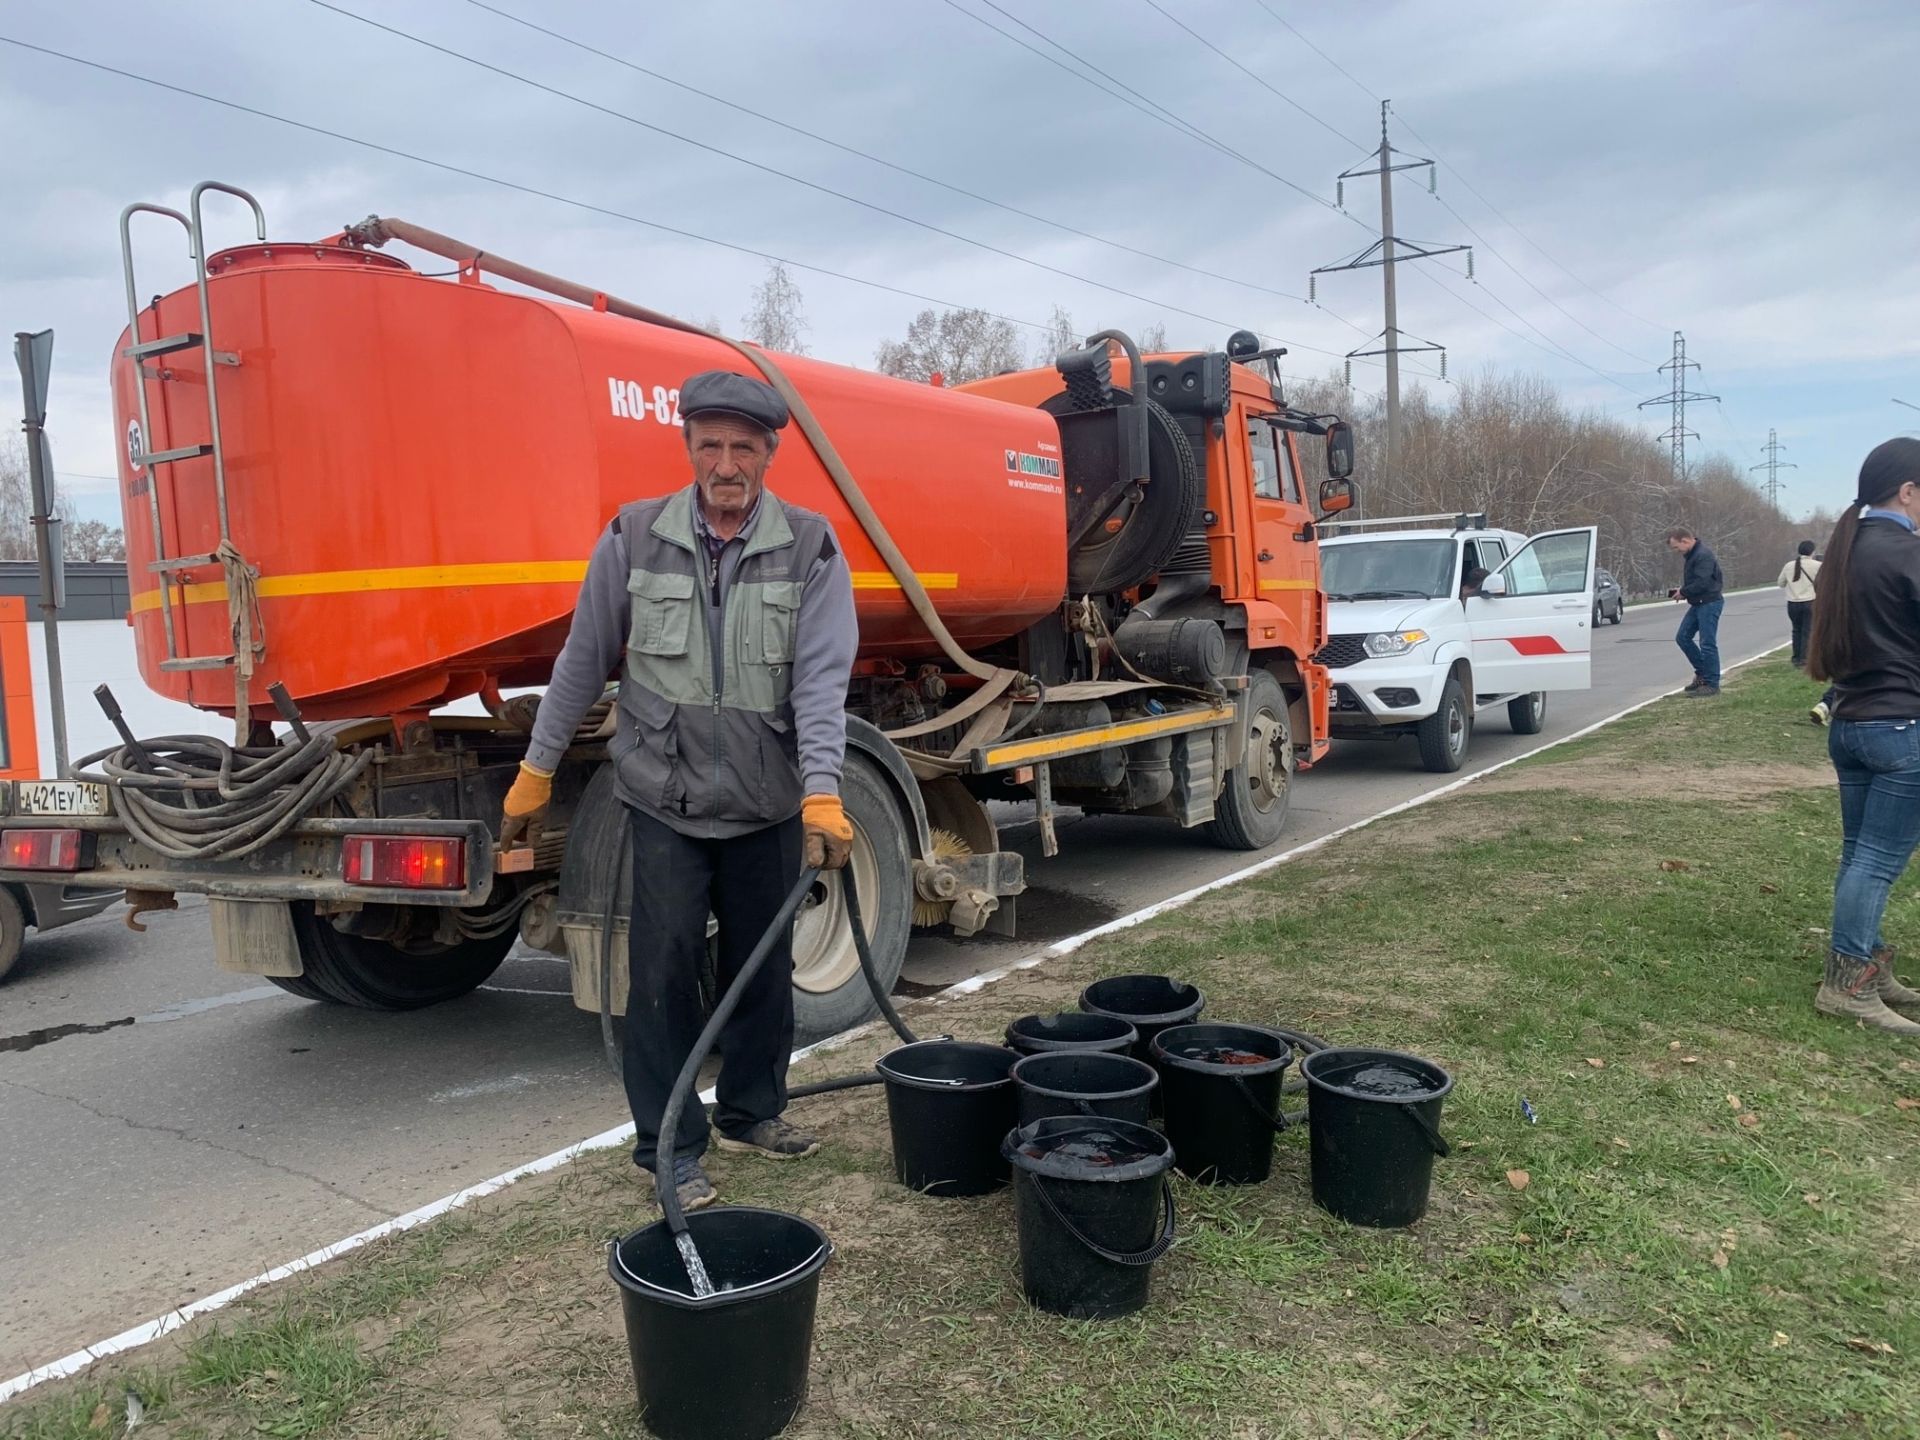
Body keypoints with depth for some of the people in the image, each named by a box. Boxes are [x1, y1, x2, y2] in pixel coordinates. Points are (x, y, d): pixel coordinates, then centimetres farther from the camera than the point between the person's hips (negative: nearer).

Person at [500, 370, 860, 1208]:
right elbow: (584, 661, 4)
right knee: (665, 970, 1)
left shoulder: (810, 549, -5)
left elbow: (820, 678, -12)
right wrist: (536, 772, 8)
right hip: (665, 800, -1)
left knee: (763, 965, 14)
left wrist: (822, 794, -23)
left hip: (768, 805, 1)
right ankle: (668, 1147, 16)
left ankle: (750, 1111, 34)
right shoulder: (635, 537, -3)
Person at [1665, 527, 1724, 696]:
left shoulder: (1703, 555, -20)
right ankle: (1702, 673, 21)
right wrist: (1682, 592, 4)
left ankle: (1712, 684, 0)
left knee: (1708, 644, -6)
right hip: (1698, 604, 10)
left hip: (1710, 603, -10)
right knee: (1682, 637, 11)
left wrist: (1683, 592, -13)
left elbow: (1702, 583, -26)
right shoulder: (1691, 555, 12)